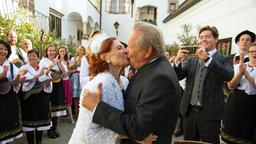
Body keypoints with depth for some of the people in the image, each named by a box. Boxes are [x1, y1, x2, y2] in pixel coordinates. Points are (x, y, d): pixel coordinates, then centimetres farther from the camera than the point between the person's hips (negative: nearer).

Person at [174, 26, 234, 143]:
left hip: (210, 112, -3)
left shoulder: (224, 60, -1)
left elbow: (229, 76, -21)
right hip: (189, 110, 4)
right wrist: (177, 60, -17)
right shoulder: (192, 60, 10)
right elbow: (178, 76, 1)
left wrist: (207, 58, -29)